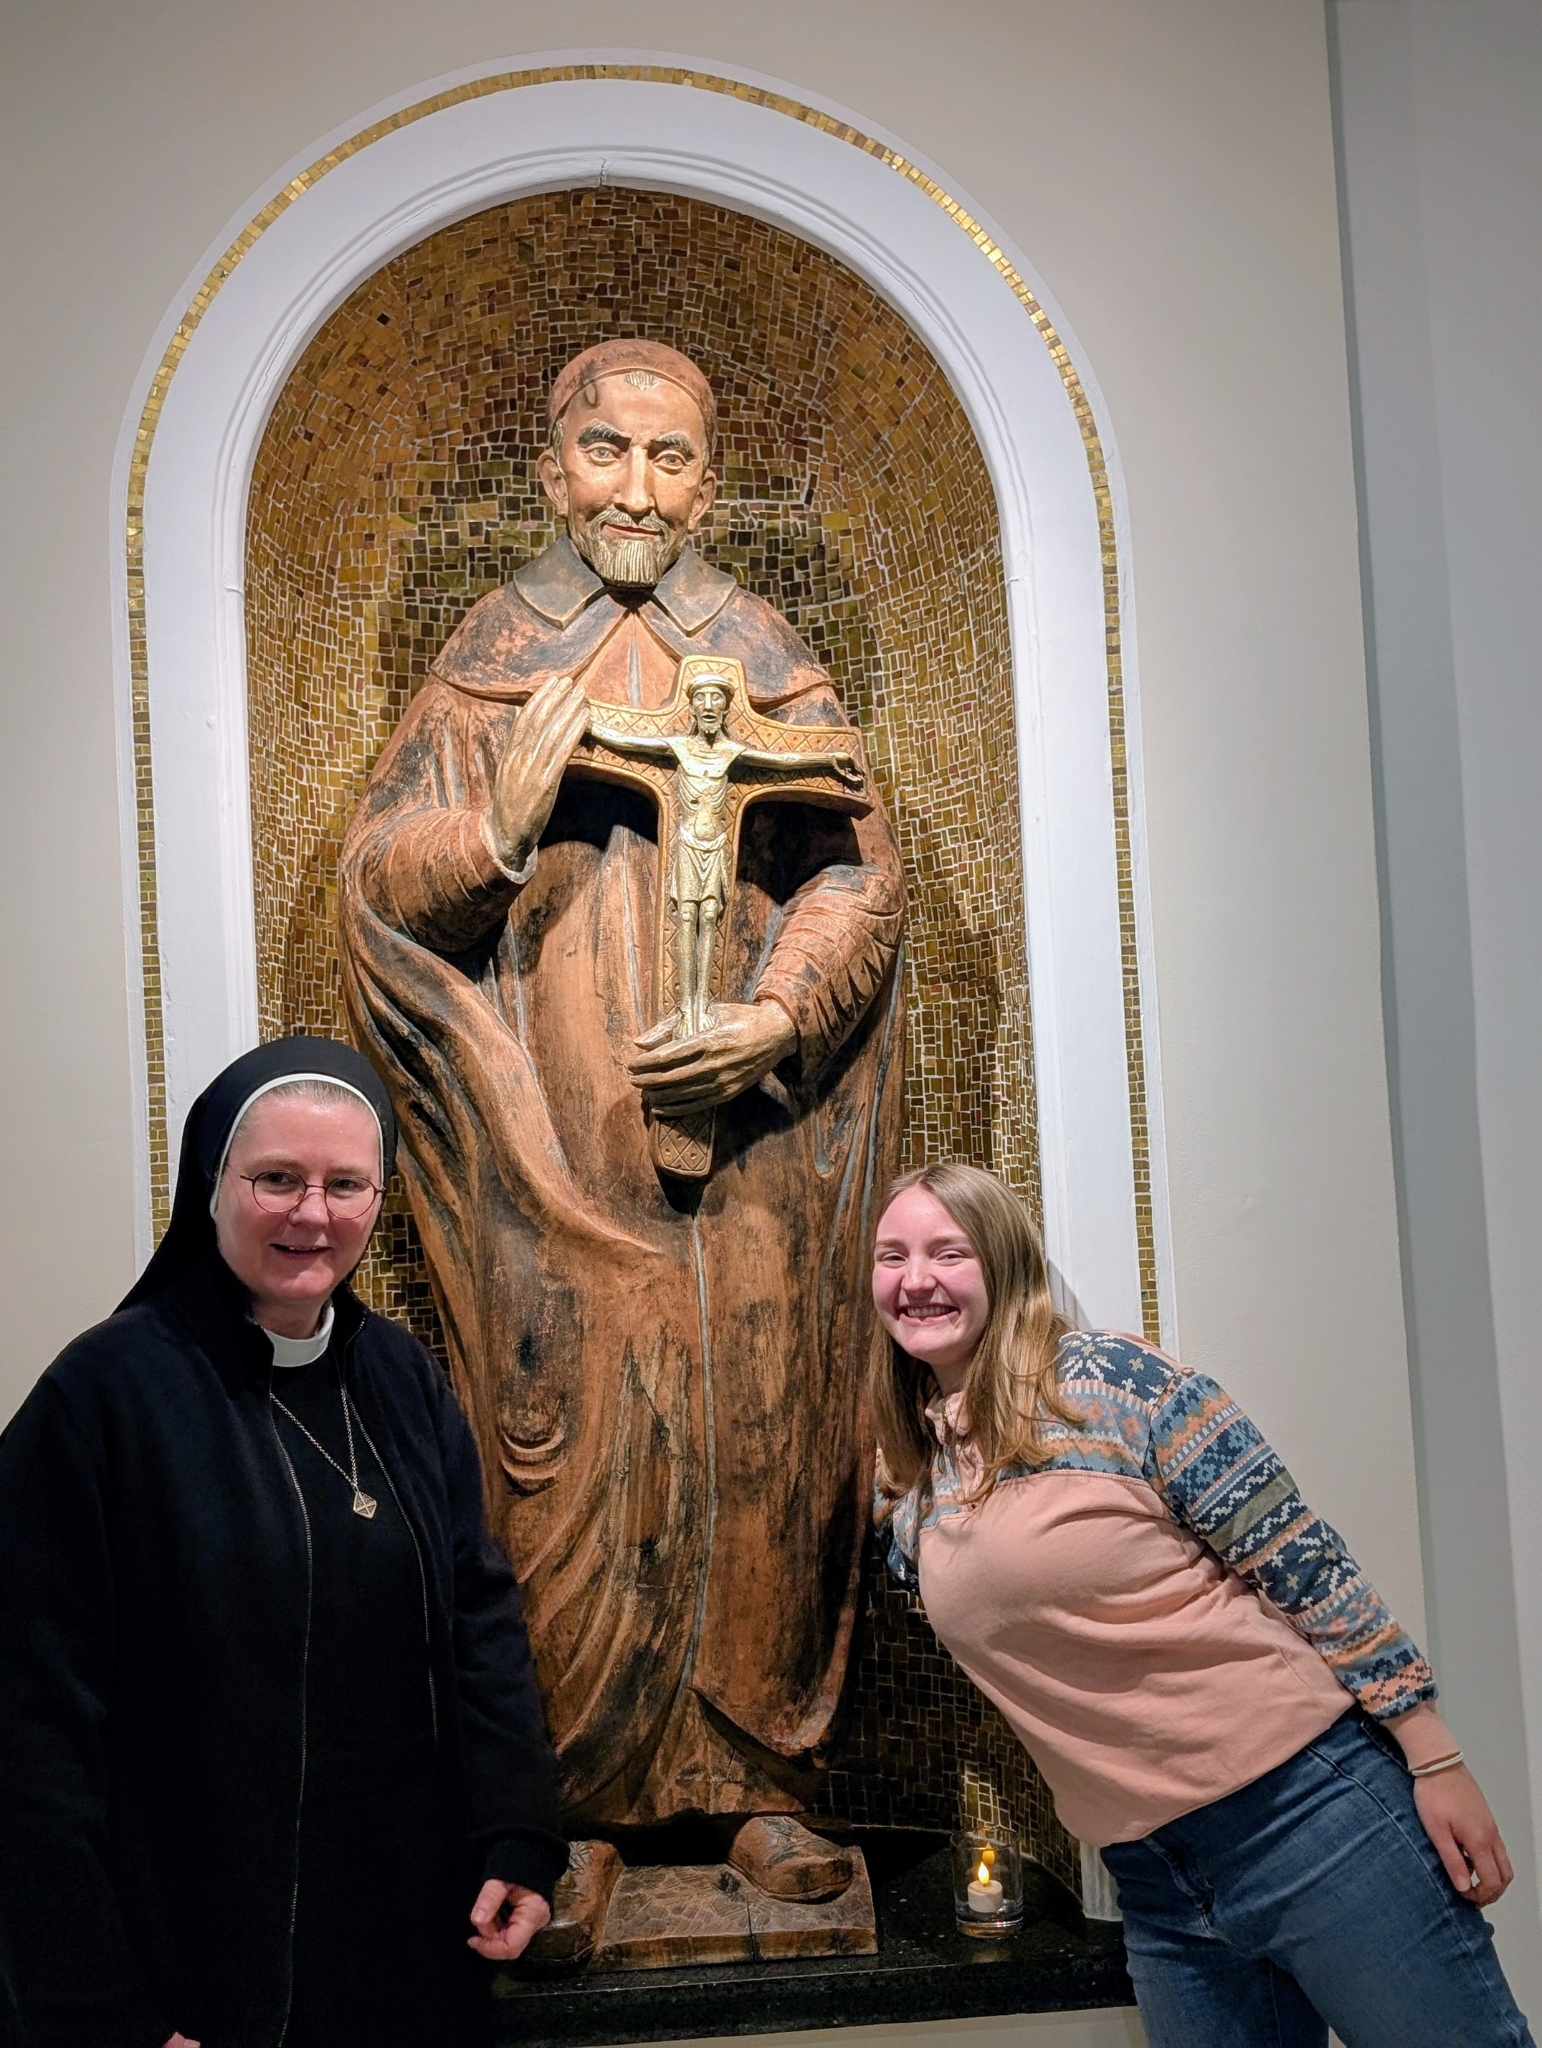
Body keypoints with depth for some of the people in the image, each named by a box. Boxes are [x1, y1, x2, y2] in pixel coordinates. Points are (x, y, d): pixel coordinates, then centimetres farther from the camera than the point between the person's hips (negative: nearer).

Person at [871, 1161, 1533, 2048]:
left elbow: (1303, 1563, -9)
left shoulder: (1110, 1377, -9)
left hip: (1307, 1801, -5)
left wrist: (1435, 1758, -10)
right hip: (1155, 1880, 6)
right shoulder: (910, 1477, 8)